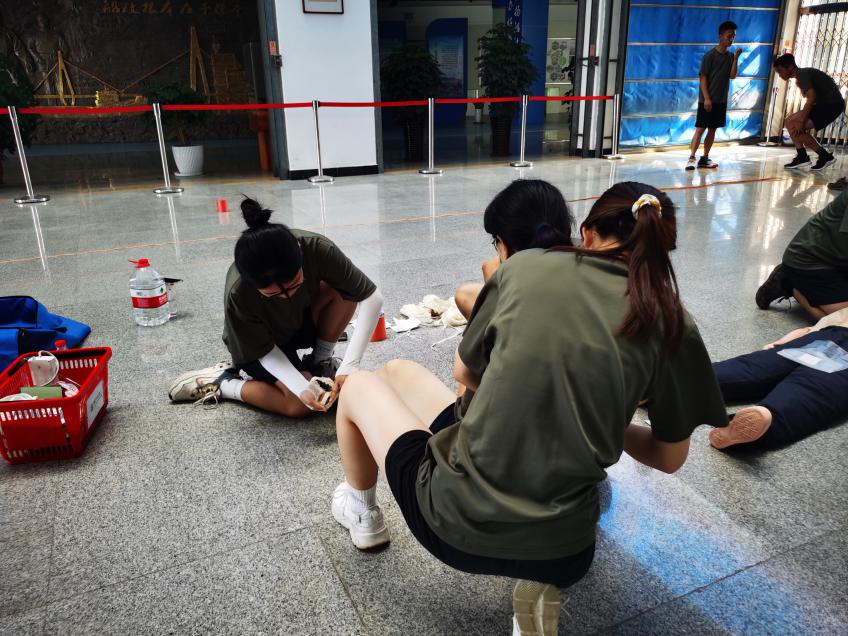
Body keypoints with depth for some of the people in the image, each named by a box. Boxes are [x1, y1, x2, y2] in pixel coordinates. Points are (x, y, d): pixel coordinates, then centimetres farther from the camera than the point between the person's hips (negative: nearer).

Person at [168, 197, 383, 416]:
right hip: (255, 343, -3)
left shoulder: (316, 248, -35)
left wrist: (349, 366, -37)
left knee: (341, 290, -26)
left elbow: (372, 298, -31)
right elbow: (265, 351, -21)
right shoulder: (238, 294, -37)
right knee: (300, 405, -24)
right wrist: (302, 387, -36)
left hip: (300, 321, 3)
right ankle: (220, 383, 0)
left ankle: (320, 361, -2)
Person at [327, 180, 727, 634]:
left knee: (360, 384, 26)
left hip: (456, 521, -2)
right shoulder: (673, 325, -1)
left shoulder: (526, 266, -3)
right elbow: (669, 458, 8)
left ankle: (363, 516, 49)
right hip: (562, 548, 2)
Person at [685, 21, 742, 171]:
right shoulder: (710, 55, -6)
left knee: (712, 129, 7)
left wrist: (736, 58, -9)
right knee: (700, 129, -11)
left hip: (721, 100, 6)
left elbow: (732, 76, 2)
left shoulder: (730, 56, 11)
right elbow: (702, 78, -10)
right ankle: (691, 158, -12)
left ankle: (705, 158, 11)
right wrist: (706, 98, -17)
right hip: (707, 100, -6)